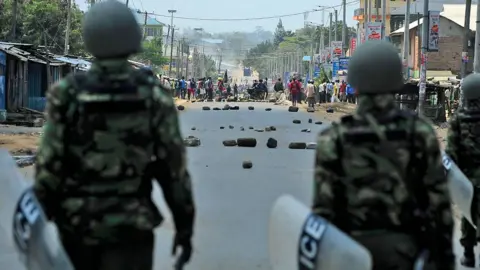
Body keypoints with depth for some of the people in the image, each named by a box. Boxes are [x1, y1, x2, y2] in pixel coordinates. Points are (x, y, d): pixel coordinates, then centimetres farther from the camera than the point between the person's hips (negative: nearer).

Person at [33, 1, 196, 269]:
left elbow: (50, 162, -6)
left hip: (77, 223, 2)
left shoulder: (67, 95, -7)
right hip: (130, 227, -1)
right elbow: (173, 167, -5)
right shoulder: (154, 97, -7)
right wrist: (185, 225, 5)